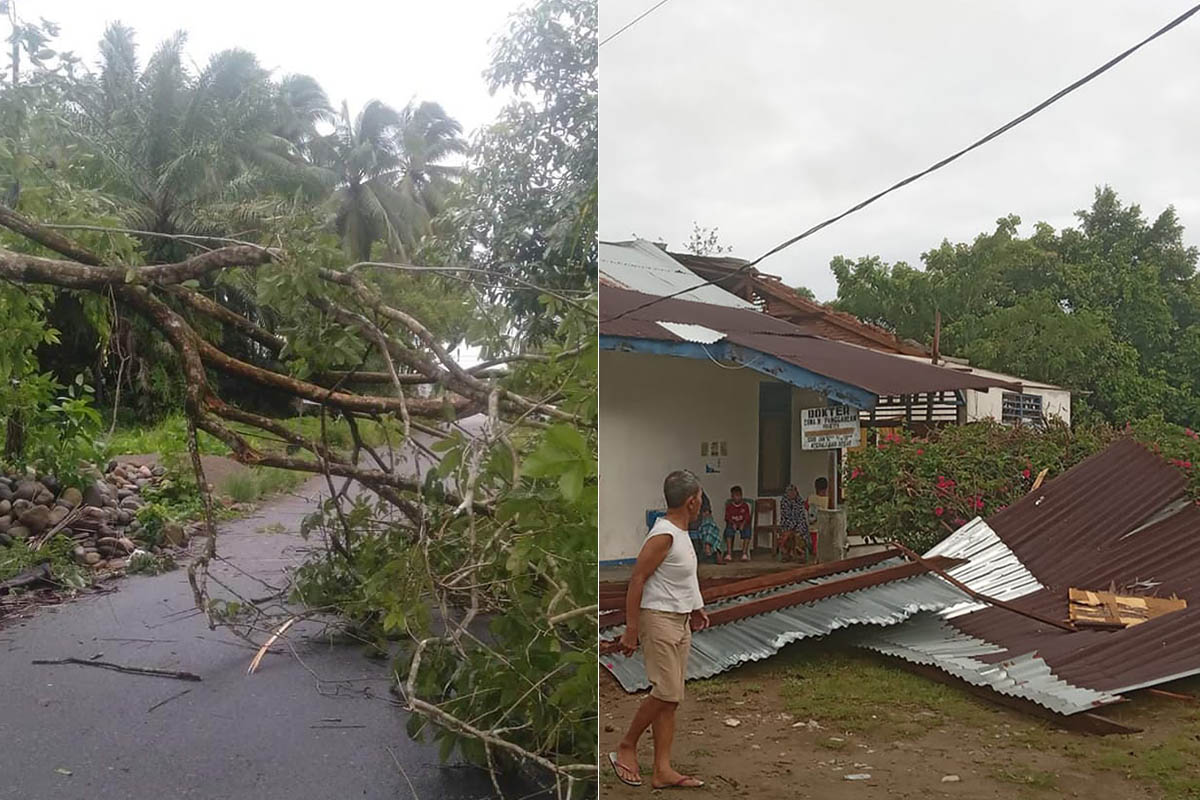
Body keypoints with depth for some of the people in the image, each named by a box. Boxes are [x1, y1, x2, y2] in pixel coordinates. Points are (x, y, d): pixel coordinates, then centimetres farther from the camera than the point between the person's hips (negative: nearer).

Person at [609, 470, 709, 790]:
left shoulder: (680, 533, 12)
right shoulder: (663, 536, -18)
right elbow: (637, 580, -20)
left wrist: (694, 608, 24)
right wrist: (631, 629, -22)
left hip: (680, 621, 10)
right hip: (659, 619, -10)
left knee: (671, 697, 7)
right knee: (666, 692, -11)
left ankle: (663, 770, 10)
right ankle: (626, 748, 7)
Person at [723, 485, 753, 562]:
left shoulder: (745, 505, 7)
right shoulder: (729, 506, 7)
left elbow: (747, 517, -3)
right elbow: (727, 517, -2)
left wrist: (743, 524, -23)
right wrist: (733, 524, -22)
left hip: (742, 524, 0)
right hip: (732, 524, 0)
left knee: (747, 529, -34)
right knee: (729, 530, -35)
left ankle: (744, 553, -31)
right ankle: (729, 554, -35)